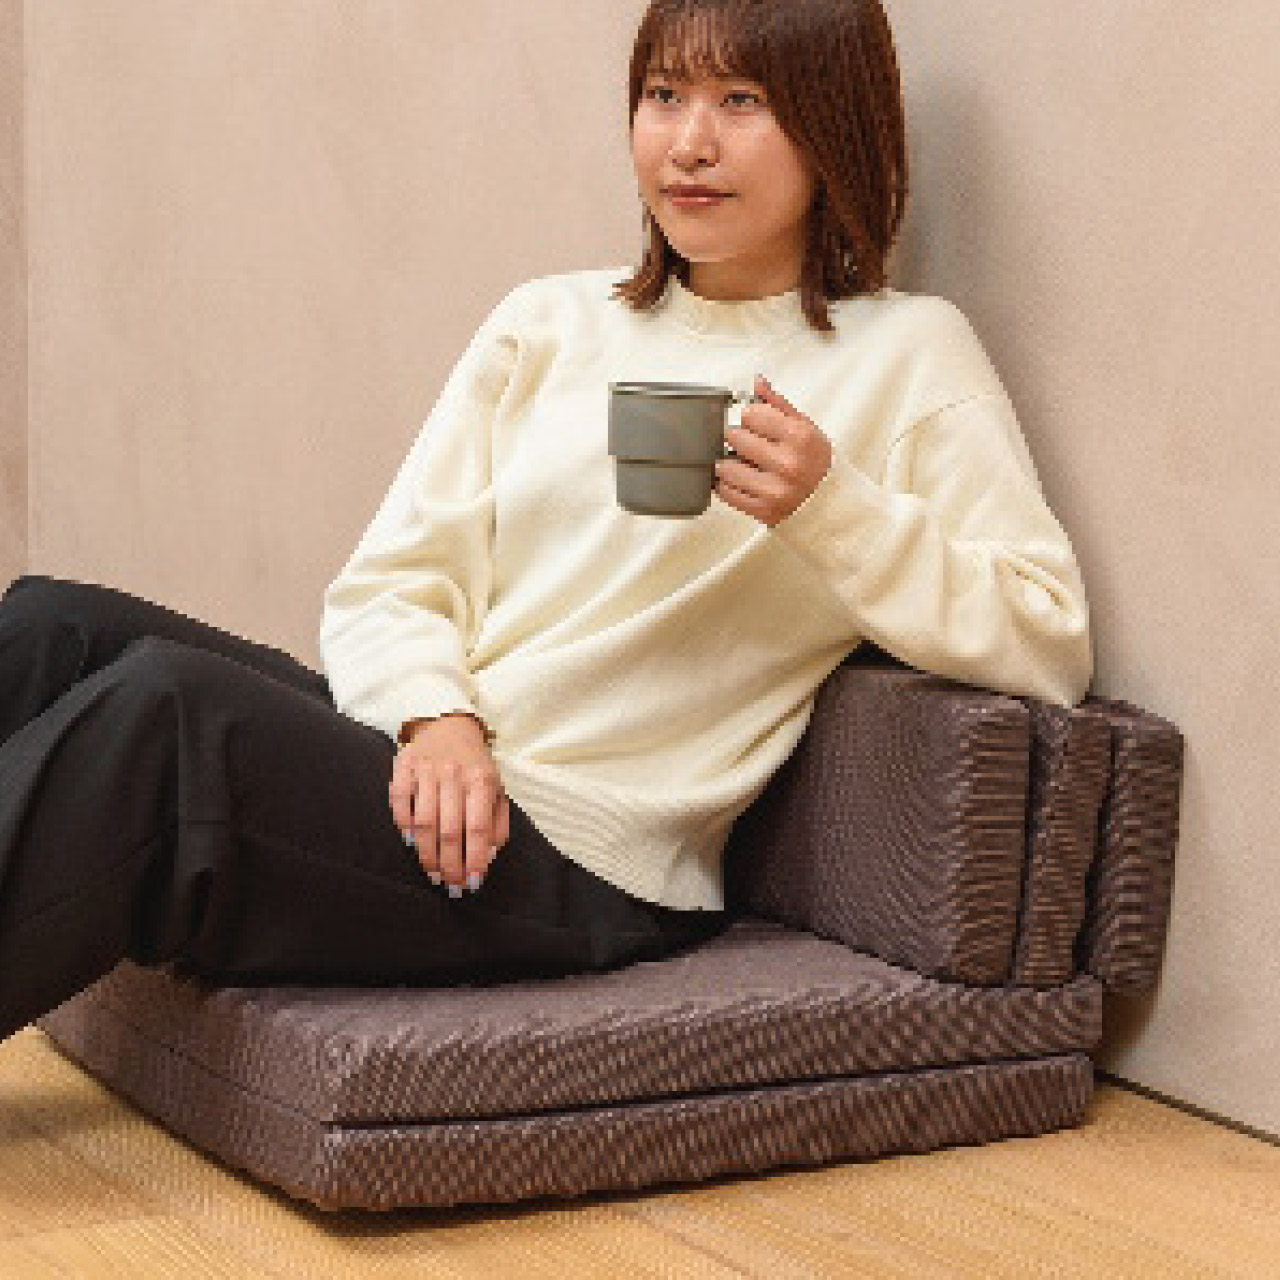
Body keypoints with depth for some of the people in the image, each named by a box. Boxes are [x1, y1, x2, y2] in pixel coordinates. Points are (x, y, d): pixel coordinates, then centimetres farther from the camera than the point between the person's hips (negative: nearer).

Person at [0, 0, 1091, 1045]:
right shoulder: (551, 322, 17)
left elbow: (1051, 647, -6)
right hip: (407, 758, 5)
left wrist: (831, 506, -19)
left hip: (579, 854, -5)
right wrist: (435, 719, -11)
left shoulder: (905, 355, 4)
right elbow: (387, 580, 11)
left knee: (162, 709, -28)